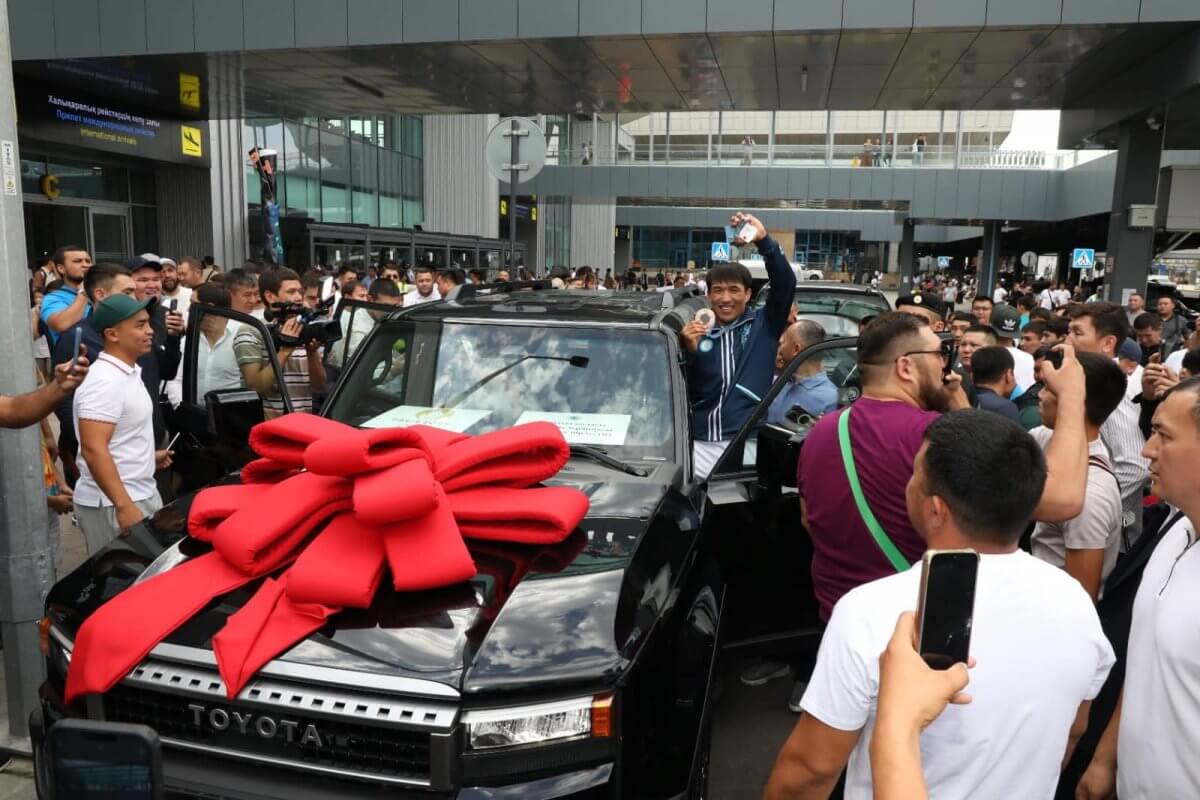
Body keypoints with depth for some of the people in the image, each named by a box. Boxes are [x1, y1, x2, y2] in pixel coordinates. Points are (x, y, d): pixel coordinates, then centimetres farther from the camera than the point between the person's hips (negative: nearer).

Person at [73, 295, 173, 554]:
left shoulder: (129, 372, 10)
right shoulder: (105, 382, -20)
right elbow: (94, 450, -26)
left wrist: (148, 456, 26)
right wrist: (124, 506, -29)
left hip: (140, 494, 9)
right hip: (113, 505, -9)